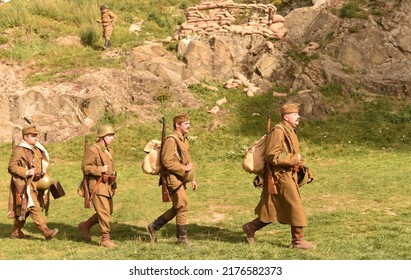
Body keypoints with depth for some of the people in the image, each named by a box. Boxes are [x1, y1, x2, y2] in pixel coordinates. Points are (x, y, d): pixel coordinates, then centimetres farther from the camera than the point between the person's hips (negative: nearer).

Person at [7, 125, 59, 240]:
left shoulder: (36, 149, 14)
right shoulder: (18, 150, -11)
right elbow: (12, 167, -14)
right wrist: (26, 172, -24)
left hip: (35, 184, 9)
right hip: (25, 184, -9)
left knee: (24, 210, 14)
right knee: (34, 208, -13)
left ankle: (16, 232, 24)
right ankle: (46, 231, -18)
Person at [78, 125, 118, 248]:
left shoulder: (109, 150, 16)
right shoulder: (93, 150, -11)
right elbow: (85, 167, -15)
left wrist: (114, 186, 22)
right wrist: (100, 169, -23)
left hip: (108, 186, 9)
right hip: (97, 186, -9)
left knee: (108, 212, 12)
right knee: (104, 212, -9)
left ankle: (85, 226, 28)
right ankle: (105, 239, -3)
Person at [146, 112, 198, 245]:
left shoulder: (184, 140, 15)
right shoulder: (171, 141, -16)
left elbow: (188, 161, 22)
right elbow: (167, 162, -22)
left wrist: (193, 178, 18)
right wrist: (184, 169, -19)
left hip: (181, 179, 10)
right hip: (174, 179, -10)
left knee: (177, 208, 14)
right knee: (183, 206, -6)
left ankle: (153, 227, 24)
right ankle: (182, 237, 4)